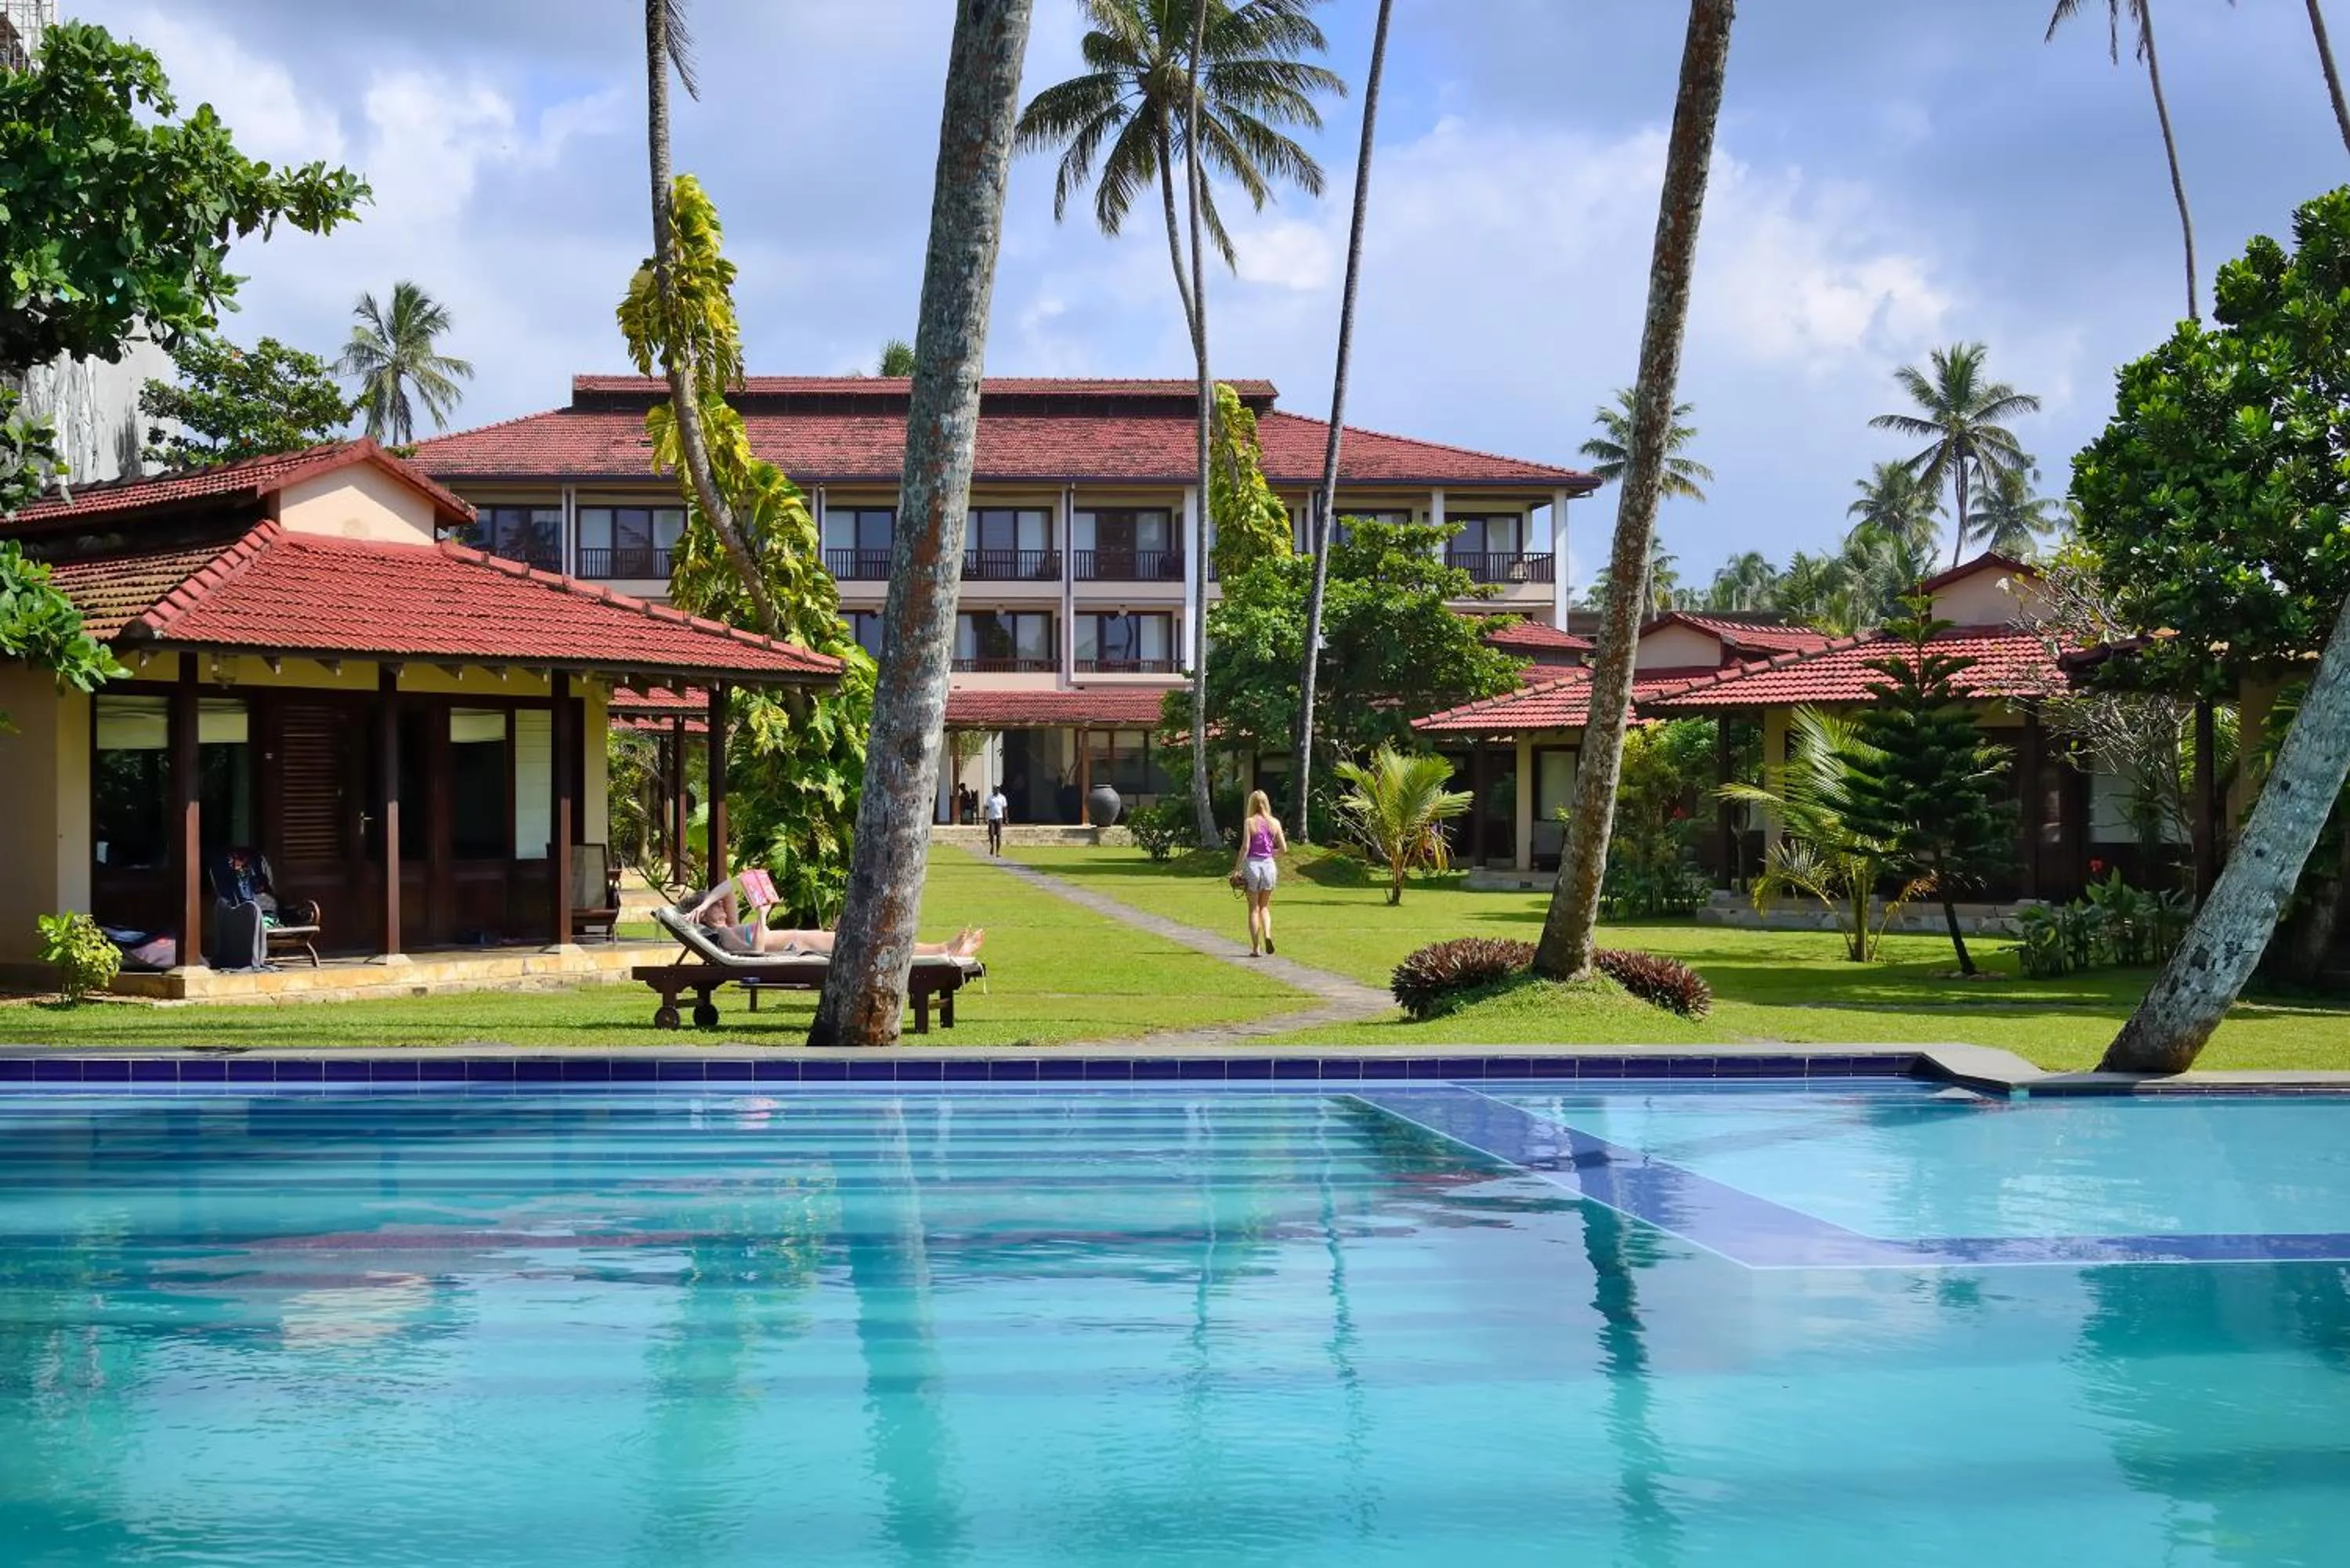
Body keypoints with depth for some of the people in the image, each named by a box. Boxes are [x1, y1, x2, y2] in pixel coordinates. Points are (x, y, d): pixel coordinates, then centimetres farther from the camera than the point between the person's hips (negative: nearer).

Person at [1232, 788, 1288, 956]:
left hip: (1252, 864, -3)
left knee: (1254, 908, 7)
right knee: (1265, 907, 16)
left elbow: (1245, 848, -12)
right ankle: (1267, 935, -10)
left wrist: (1236, 869, -7)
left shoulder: (1249, 822, -7)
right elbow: (1283, 848, 3)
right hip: (1269, 865, 3)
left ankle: (1255, 948, 6)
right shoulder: (1274, 823, 2)